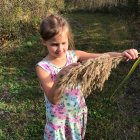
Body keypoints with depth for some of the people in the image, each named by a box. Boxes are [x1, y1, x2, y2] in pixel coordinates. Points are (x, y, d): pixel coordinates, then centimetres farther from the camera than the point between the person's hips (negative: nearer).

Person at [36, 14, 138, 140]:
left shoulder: (74, 55, -12)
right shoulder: (43, 67, -22)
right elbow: (53, 100, -29)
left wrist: (121, 54, -36)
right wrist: (59, 77, -45)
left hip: (78, 111, 4)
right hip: (58, 117, -3)